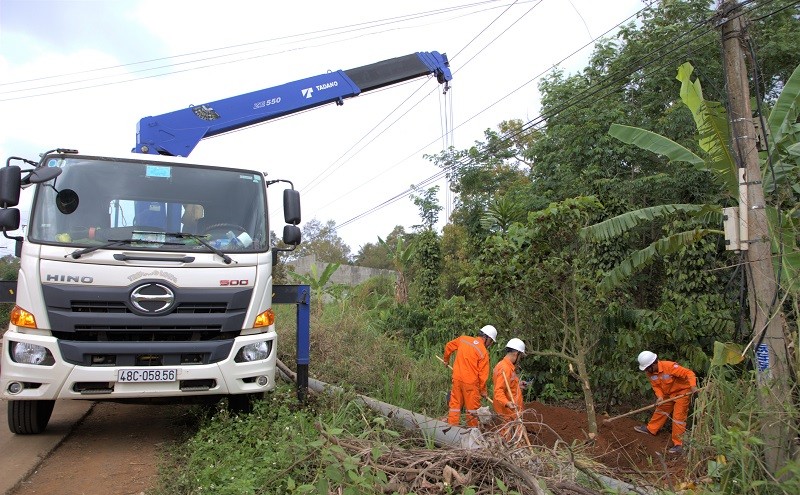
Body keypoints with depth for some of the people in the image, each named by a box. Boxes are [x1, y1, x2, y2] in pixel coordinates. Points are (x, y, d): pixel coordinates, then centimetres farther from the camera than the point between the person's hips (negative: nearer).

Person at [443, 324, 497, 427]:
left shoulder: (463, 339, 2)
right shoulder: (483, 352, -11)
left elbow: (448, 346, 16)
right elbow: (483, 374, -9)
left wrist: (446, 360, 33)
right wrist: (483, 390, 3)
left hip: (457, 379, 4)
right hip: (471, 382, -4)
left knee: (455, 404, 12)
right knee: (472, 407, 11)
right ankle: (472, 428, 20)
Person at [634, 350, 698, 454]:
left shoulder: (669, 366, -34)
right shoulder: (650, 372, -12)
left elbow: (689, 373, -31)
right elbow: (656, 386, -2)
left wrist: (693, 386, -45)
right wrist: (660, 397, -20)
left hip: (682, 392, -7)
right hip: (668, 393, 7)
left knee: (678, 417, -7)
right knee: (661, 410, 21)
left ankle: (678, 445, 0)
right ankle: (651, 429, 40)